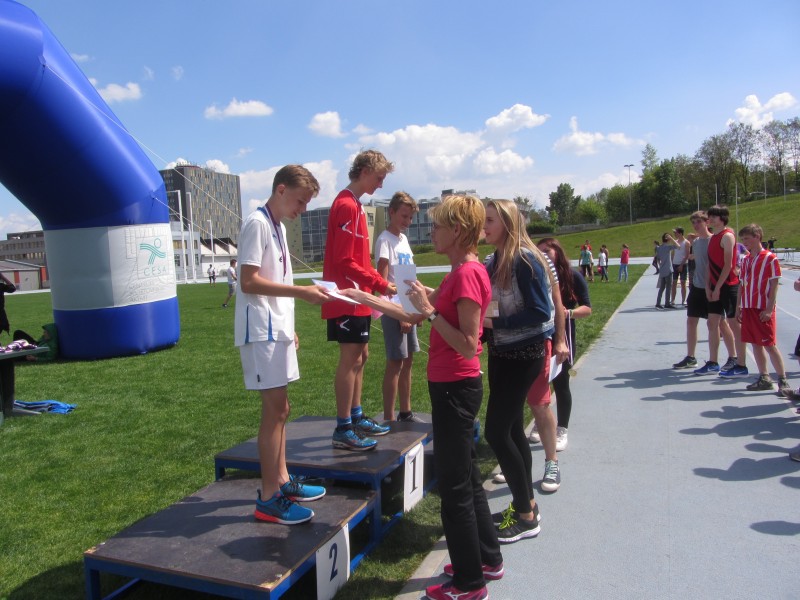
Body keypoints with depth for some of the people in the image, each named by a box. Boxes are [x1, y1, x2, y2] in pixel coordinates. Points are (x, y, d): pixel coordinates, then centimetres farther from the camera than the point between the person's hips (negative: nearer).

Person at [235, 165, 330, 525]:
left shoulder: (278, 226, 17)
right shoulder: (257, 224, -12)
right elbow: (249, 282, -19)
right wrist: (301, 291, -22)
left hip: (277, 329, 10)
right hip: (261, 331, -9)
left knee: (280, 408, 14)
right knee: (274, 409, -6)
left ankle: (281, 481, 26)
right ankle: (269, 499, 2)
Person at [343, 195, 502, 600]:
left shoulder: (467, 273, -19)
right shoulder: (459, 273, 11)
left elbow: (468, 346, -24)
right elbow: (413, 317, 15)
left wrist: (430, 310, -21)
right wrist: (364, 298, 15)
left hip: (456, 389, -10)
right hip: (453, 387, 10)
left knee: (454, 486, 3)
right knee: (466, 478, 21)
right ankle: (487, 559, 37)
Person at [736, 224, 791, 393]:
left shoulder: (770, 259, -8)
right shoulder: (746, 260, 12)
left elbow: (774, 285, -11)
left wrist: (769, 309, -16)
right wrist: (739, 307, 12)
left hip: (763, 310, -7)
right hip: (748, 309, 7)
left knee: (769, 345, -5)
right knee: (755, 344, 9)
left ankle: (783, 380, 4)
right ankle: (764, 379, 19)